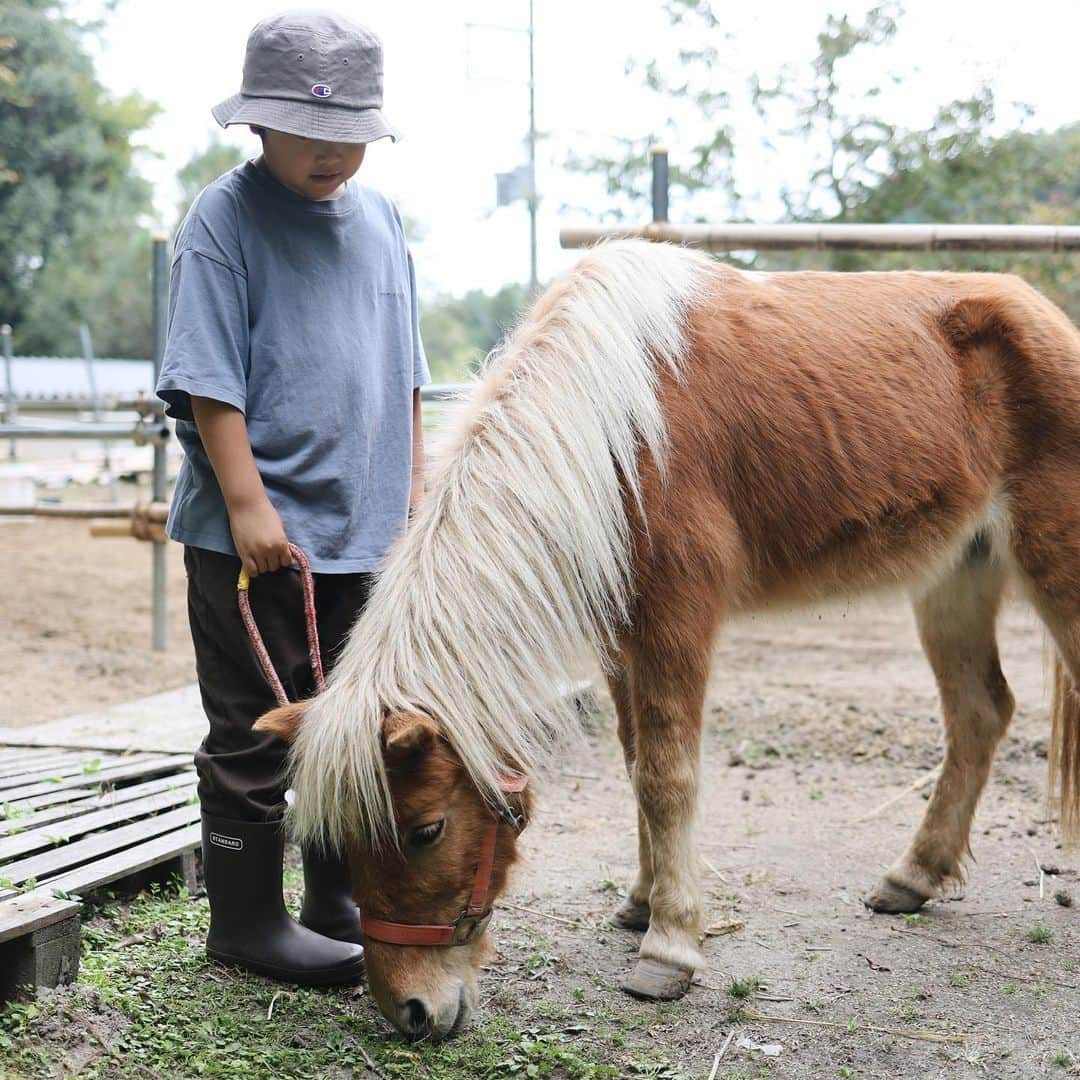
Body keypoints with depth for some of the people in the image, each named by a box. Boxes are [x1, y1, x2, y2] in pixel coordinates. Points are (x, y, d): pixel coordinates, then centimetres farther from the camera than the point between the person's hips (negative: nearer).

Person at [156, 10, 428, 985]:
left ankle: (344, 905, 28)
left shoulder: (380, 219, 10)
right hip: (254, 535, -6)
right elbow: (211, 383, -13)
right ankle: (248, 922, 16)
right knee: (255, 733, 3)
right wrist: (249, 503, -18)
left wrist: (413, 488, 13)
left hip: (364, 529, 6)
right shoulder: (224, 220, -9)